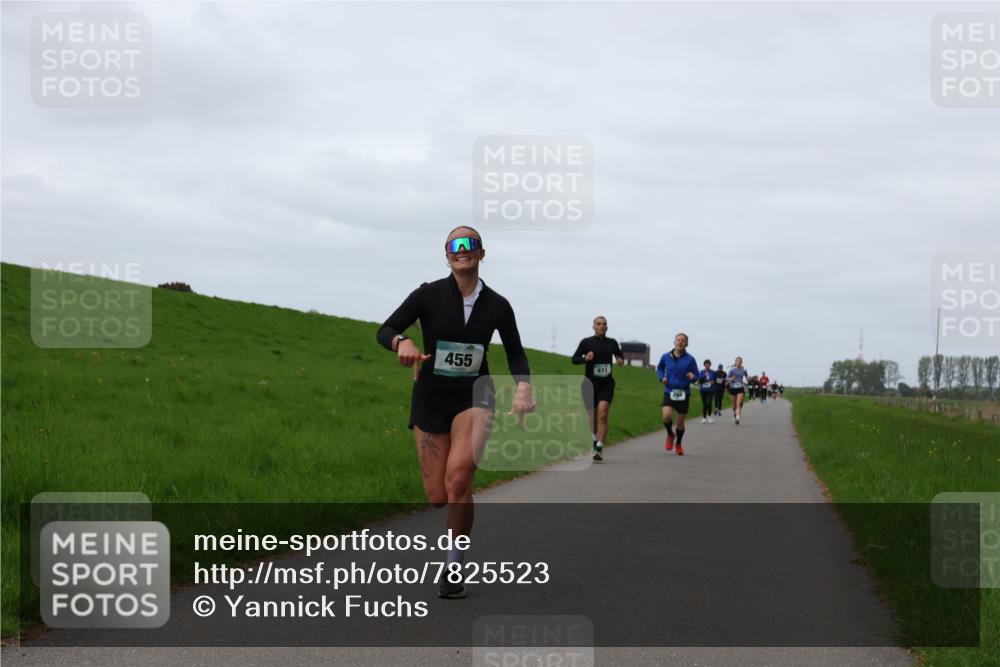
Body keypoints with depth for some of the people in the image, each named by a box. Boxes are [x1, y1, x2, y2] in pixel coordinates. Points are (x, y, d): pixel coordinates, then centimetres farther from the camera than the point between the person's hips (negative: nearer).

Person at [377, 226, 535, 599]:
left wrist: (524, 386, -9)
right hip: (431, 397, 1)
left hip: (473, 395, 0)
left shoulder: (497, 305, 0)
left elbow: (515, 352, 11)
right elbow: (385, 331, -7)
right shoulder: (429, 295, -5)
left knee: (458, 479, -25)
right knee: (437, 496, -3)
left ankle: (454, 568, -12)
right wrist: (402, 342, -30)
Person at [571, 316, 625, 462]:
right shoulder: (586, 342, 1)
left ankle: (599, 449, -20)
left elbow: (620, 355, 24)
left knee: (603, 414, -17)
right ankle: (594, 440, 39)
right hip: (590, 383, 0)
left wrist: (621, 360, 1)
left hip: (606, 383, 0)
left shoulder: (612, 343, 8)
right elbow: (574, 359, 1)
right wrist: (585, 358, -19)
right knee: (591, 415, 11)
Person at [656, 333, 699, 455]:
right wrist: (662, 377, 0)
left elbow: (696, 376, 3)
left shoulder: (690, 359, -4)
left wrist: (692, 377, -21)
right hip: (669, 392, 0)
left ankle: (679, 444, 34)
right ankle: (670, 435, 11)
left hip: (683, 393, 0)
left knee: (680, 422, 7)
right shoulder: (666, 357, 0)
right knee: (667, 416, -21)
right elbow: (659, 368, 20)